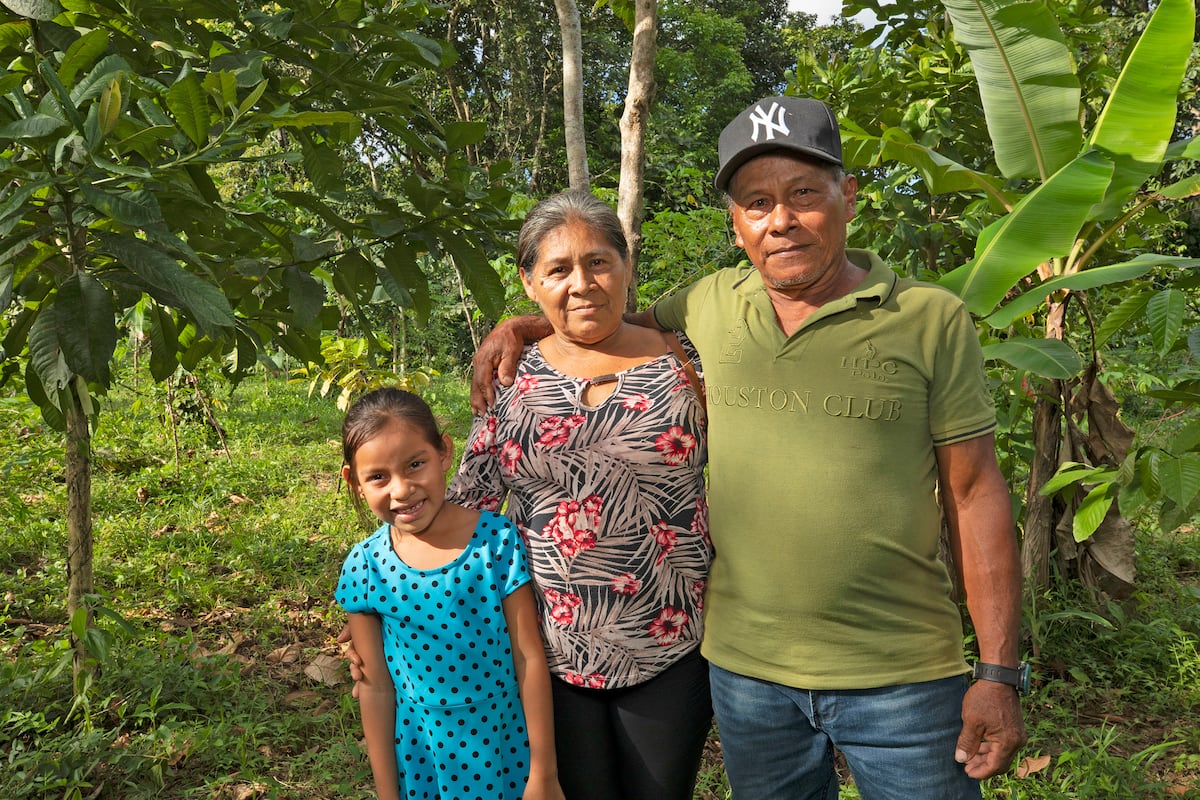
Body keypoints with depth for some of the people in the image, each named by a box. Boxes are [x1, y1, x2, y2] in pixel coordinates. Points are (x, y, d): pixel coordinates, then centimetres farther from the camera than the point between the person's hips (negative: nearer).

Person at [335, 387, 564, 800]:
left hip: (508, 749, -1)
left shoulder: (497, 541, -15)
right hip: (422, 759, 1)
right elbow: (376, 688, -3)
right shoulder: (365, 567, -10)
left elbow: (529, 659, -10)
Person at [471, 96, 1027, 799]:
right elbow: (632, 321, 24)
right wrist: (524, 325, 8)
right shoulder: (710, 305, 2)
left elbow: (975, 496, -4)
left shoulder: (933, 320, -6)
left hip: (901, 676, -3)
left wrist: (999, 674, -6)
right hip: (745, 665, 3)